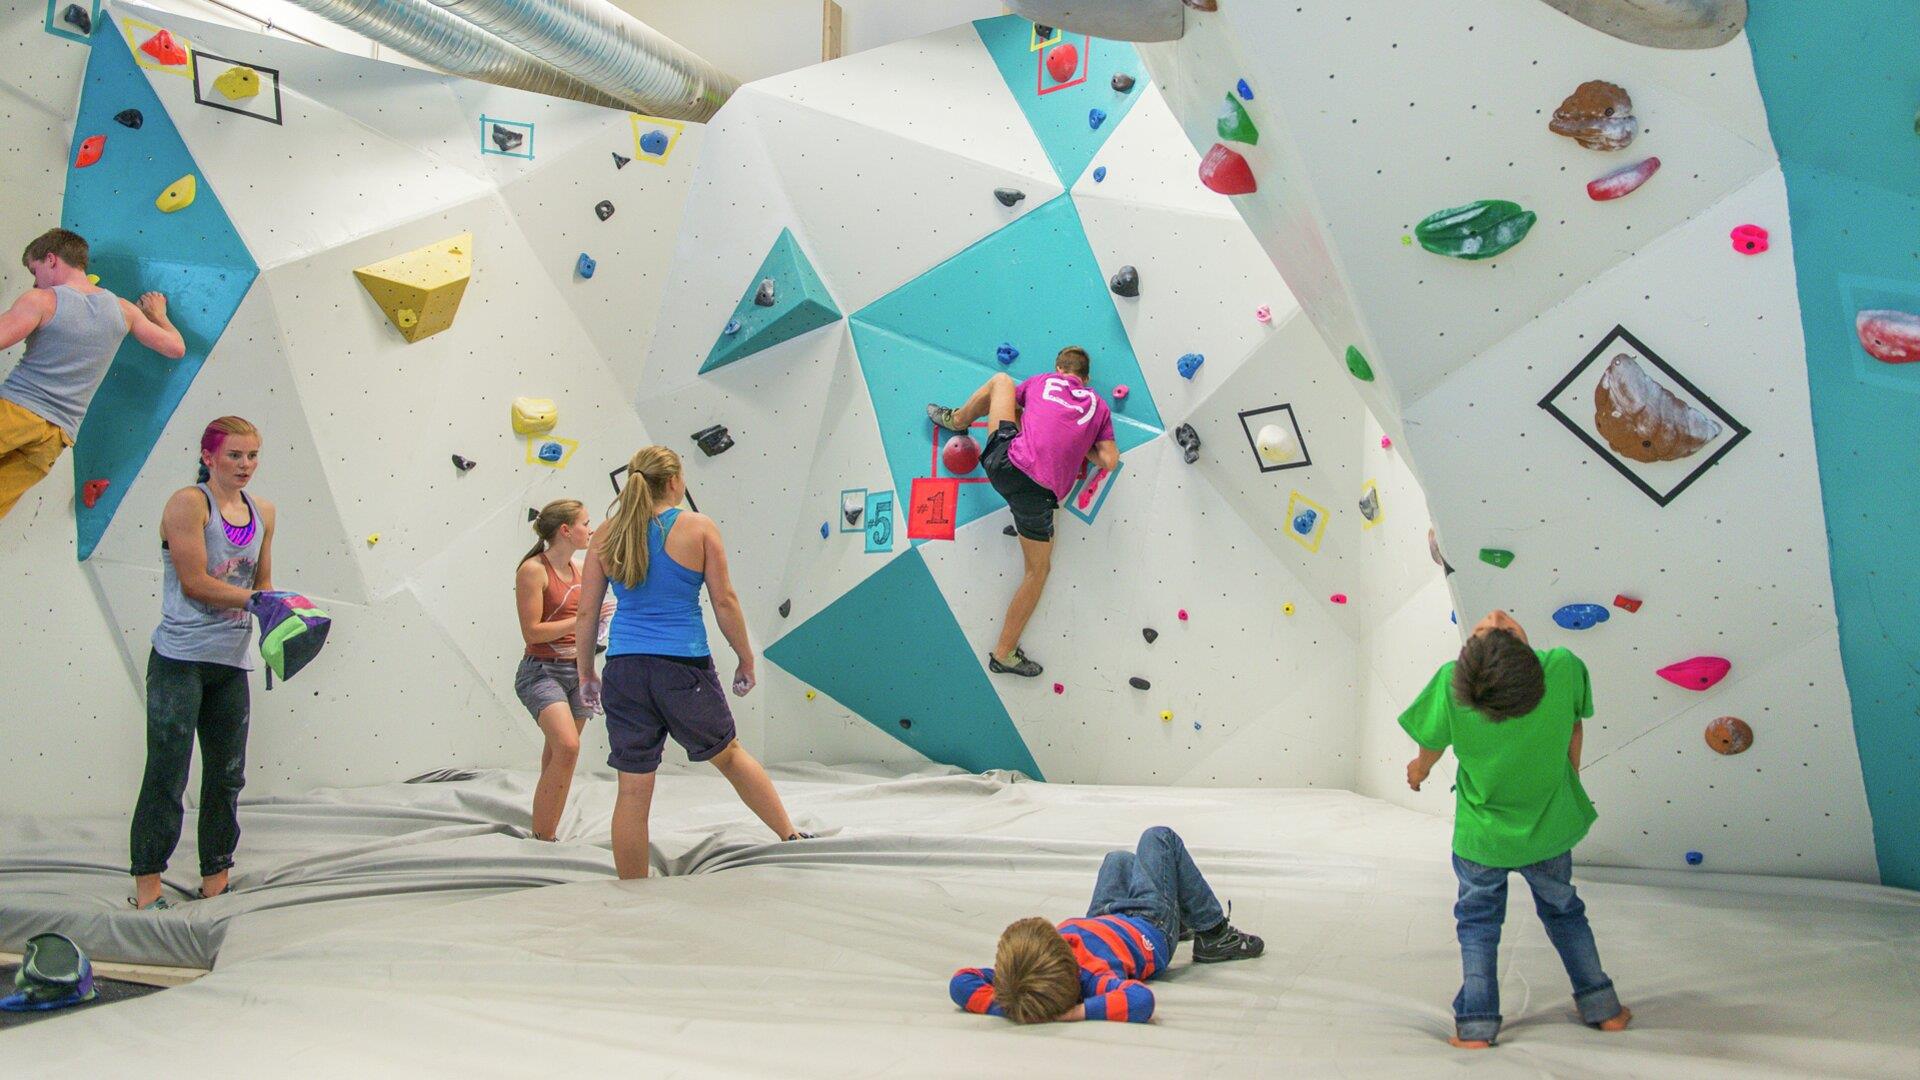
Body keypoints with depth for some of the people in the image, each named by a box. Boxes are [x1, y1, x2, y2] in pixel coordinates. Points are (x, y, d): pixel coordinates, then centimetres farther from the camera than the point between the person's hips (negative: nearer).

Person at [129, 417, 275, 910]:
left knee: (227, 775, 11)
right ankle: (146, 887, 6)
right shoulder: (188, 503, -8)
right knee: (167, 772, -4)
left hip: (232, 664, 6)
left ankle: (215, 883, 22)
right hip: (180, 659, -6)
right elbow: (194, 582, -15)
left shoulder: (262, 512, 11)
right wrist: (260, 600, -13)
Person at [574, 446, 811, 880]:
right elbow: (725, 601, -3)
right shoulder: (698, 527, -3)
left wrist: (586, 674, 17)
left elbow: (587, 612, 6)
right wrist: (746, 659, 8)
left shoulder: (606, 536, 5)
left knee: (633, 789, 7)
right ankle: (791, 835, 30)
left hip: (624, 668, 2)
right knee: (728, 753, 21)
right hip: (683, 665, -2)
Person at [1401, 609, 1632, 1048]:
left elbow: (1432, 744, -13)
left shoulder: (1452, 683, -32)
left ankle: (1476, 1026, 19)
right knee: (1564, 913, 26)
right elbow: (1574, 729, -8)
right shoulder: (1564, 667, -28)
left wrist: (1420, 769, 12)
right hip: (1549, 825, 2)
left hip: (1481, 834, -1)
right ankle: (1601, 1007, 33)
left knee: (1478, 922, 20)